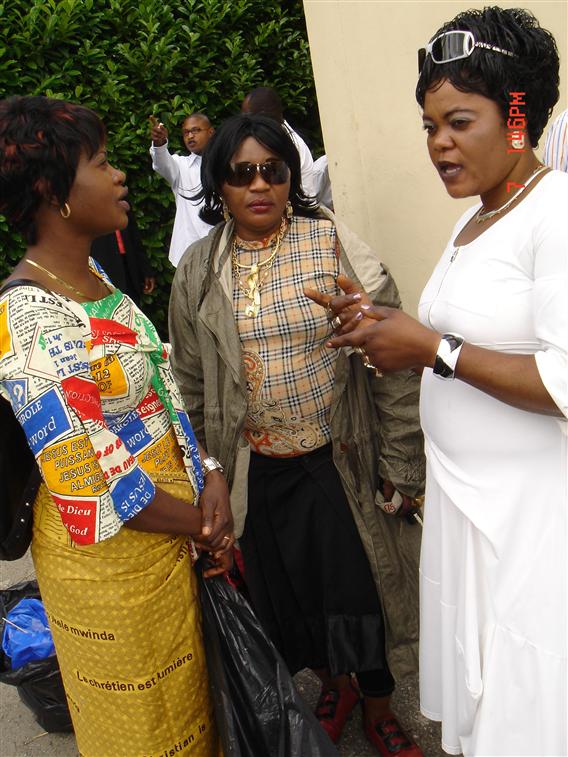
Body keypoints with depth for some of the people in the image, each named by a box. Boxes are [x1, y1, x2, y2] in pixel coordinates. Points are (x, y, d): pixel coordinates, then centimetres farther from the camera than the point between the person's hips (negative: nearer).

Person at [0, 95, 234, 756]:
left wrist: (210, 478, -6)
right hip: (109, 559, -8)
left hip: (173, 540, 8)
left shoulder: (91, 275, 2)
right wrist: (203, 524, -12)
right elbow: (92, 484, -25)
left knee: (187, 701, 28)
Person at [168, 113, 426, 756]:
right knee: (287, 590, 18)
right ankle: (334, 686, 48)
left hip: (338, 461, -2)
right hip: (254, 471, 3)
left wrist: (399, 463, -8)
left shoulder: (334, 245, -8)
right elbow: (190, 381, 7)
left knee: (360, 588, 9)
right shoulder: (198, 270, 0)